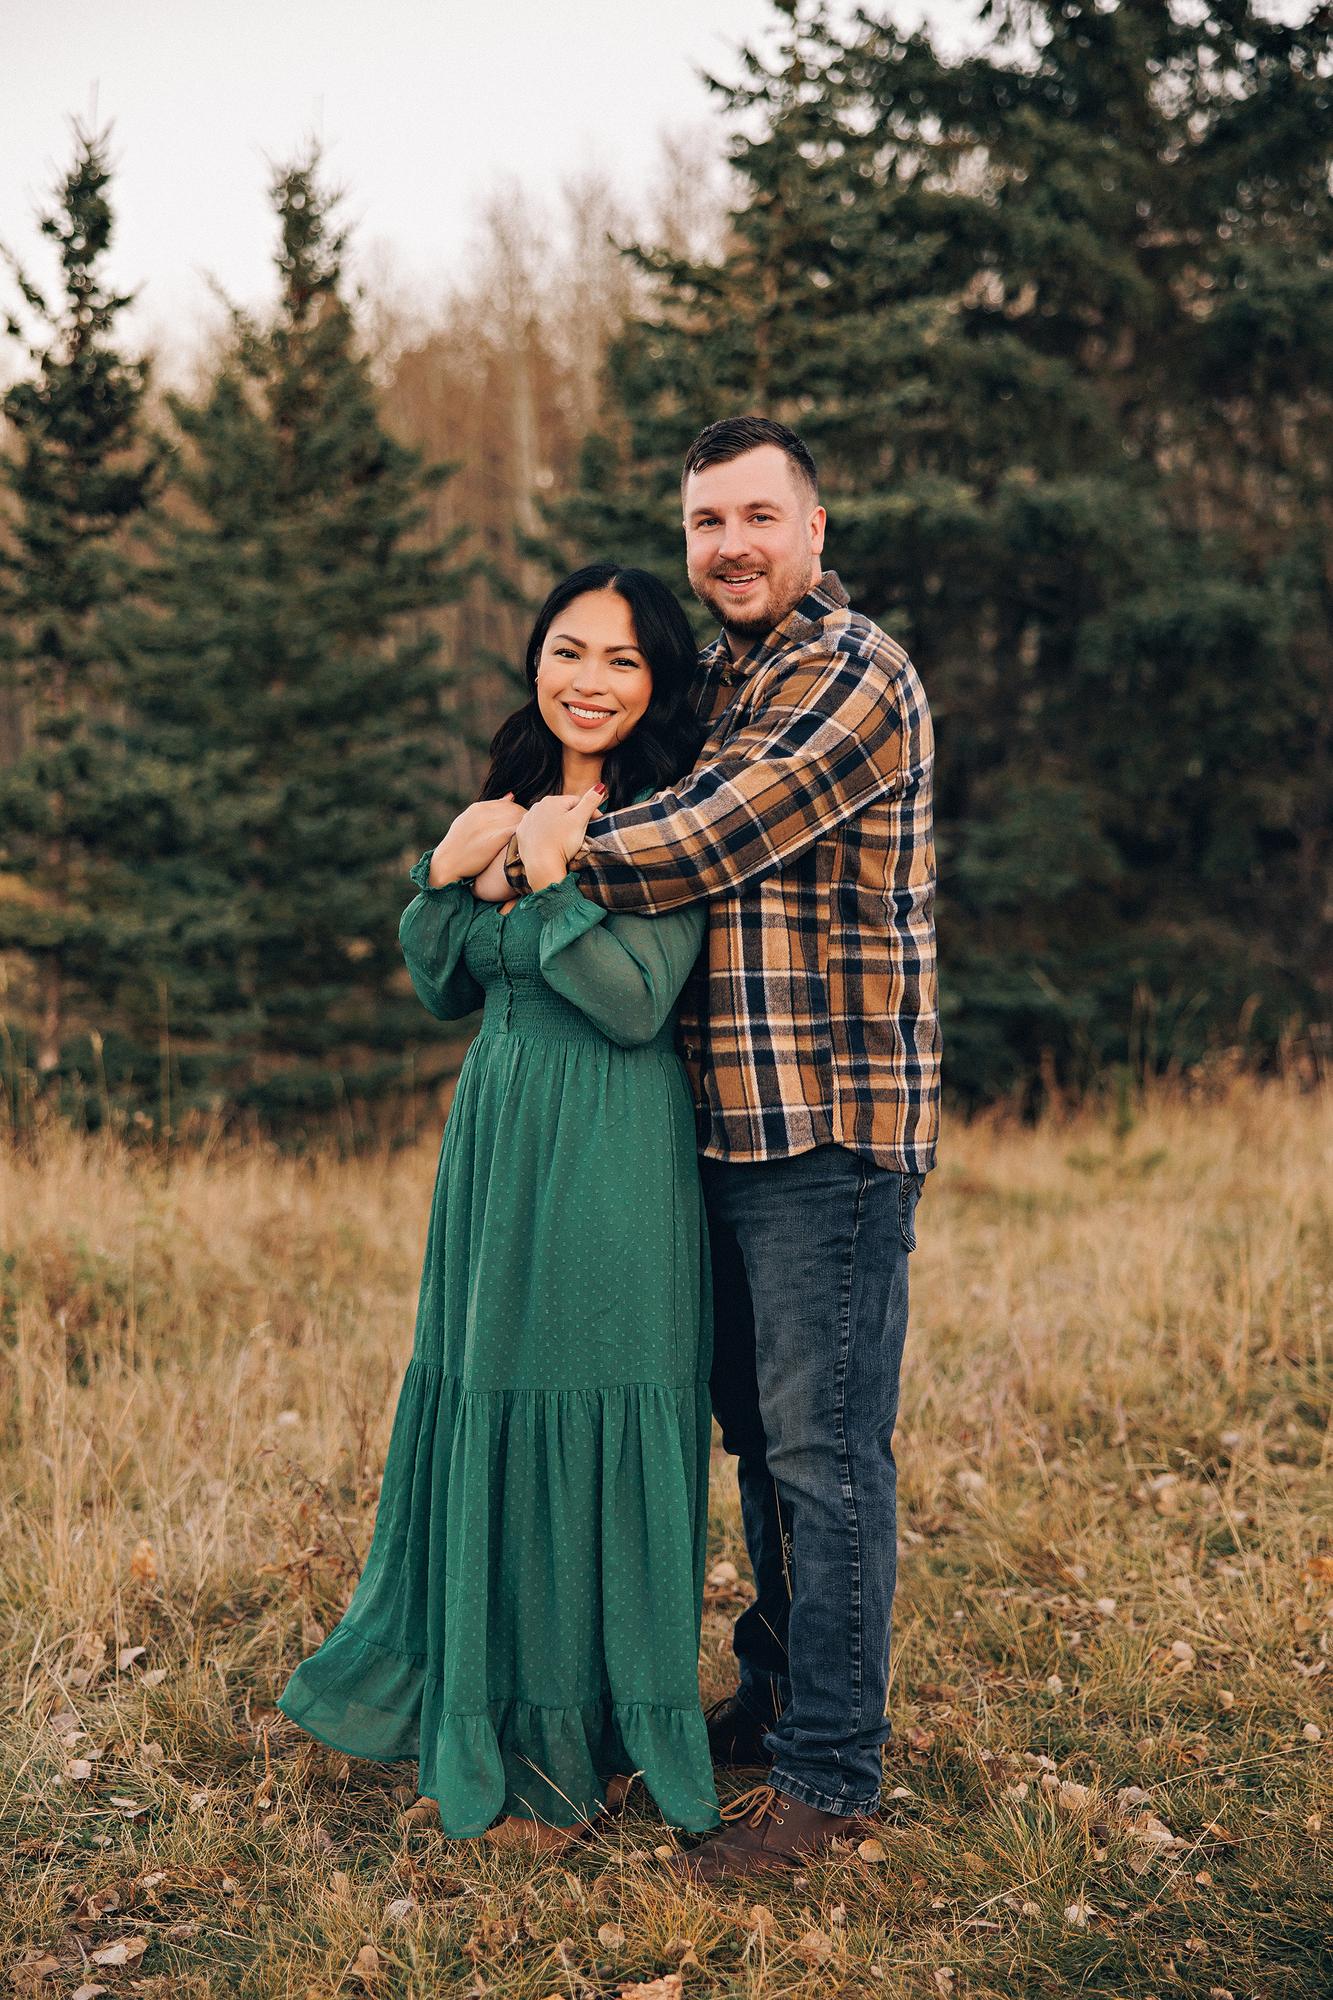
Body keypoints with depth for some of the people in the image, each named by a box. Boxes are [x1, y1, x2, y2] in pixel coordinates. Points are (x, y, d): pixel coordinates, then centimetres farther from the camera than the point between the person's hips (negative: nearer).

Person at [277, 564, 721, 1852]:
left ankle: (575, 1744, 16)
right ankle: (477, 1695, 30)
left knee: (590, 1418, 0)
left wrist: (544, 876, -17)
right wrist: (448, 872, -2)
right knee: (483, 1400, 13)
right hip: (497, 1139, 7)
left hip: (611, 1162, -6)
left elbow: (638, 1000, -17)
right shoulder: (513, 804, 12)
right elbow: (446, 991, 13)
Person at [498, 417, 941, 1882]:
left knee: (822, 1446, -3)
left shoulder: (859, 674, -10)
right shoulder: (715, 679, 18)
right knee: (756, 1429, 17)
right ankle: (774, 1692, 32)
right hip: (729, 1119, 8)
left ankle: (827, 1770, 7)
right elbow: (651, 817, 22)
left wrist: (556, 848, -5)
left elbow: (718, 839, -18)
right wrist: (529, 823, 2)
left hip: (835, 1123, -8)